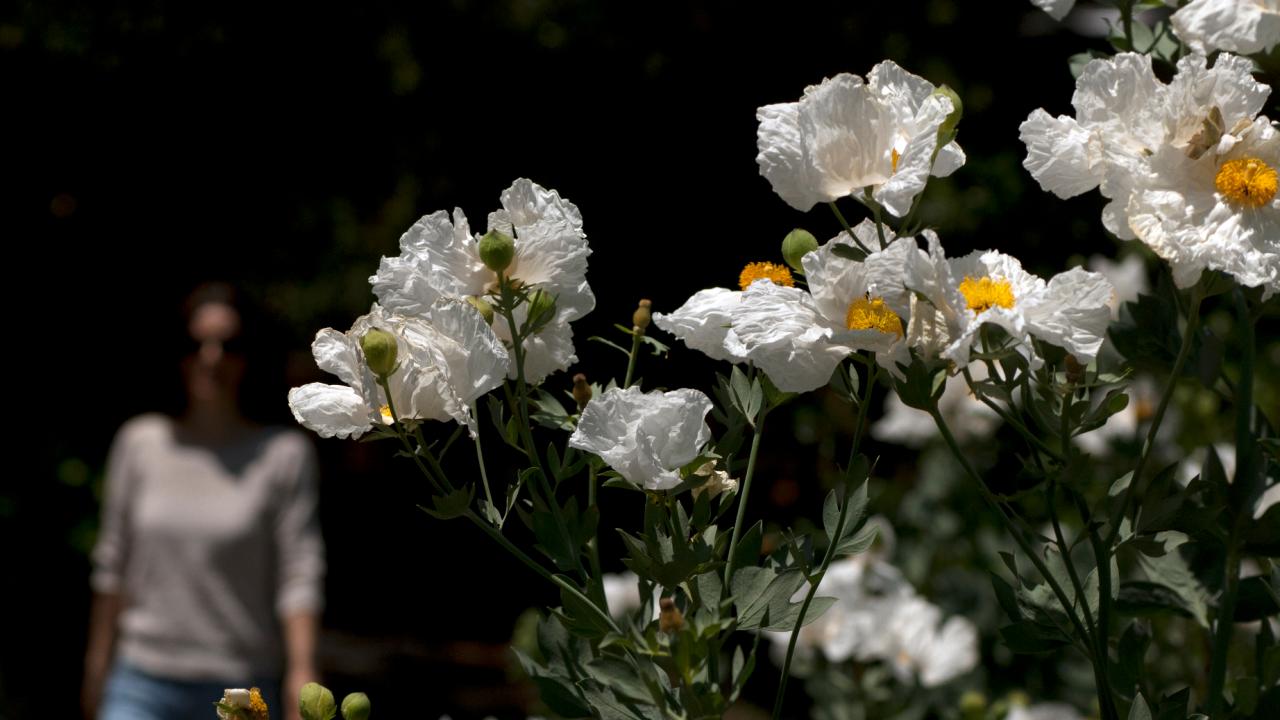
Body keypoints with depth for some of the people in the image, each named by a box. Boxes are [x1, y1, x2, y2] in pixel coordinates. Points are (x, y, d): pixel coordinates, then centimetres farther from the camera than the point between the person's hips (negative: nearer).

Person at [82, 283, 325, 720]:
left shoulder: (284, 454, -3)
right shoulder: (139, 443, 4)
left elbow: (301, 572, -7)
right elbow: (112, 564, 10)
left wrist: (303, 669, -17)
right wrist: (96, 667, 12)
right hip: (143, 684, 2)